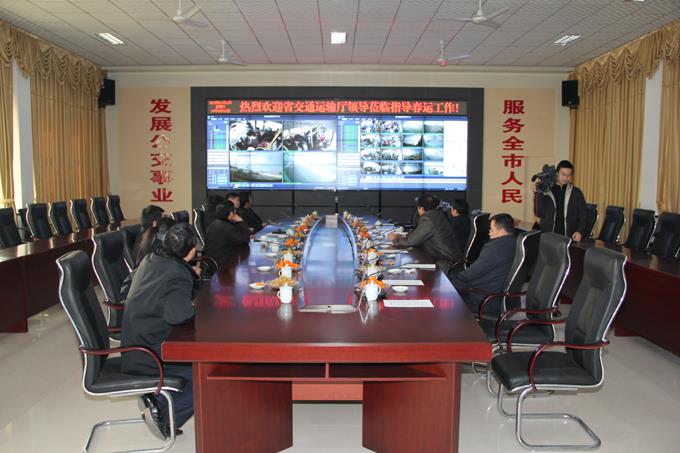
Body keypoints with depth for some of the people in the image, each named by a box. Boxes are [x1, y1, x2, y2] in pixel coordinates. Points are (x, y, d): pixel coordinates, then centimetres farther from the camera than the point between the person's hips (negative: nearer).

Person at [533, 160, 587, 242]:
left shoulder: (576, 193, 8)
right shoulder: (546, 190, 5)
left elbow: (582, 216, 8)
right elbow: (539, 213, -1)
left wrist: (580, 231, -8)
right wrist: (537, 194, -11)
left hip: (568, 238, 0)